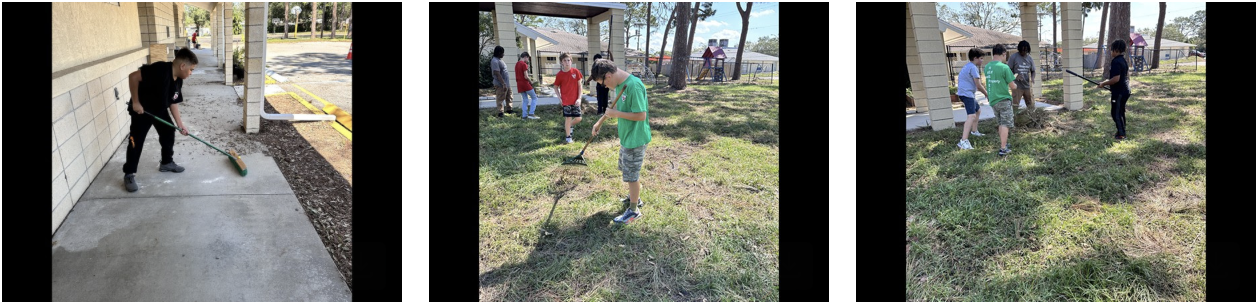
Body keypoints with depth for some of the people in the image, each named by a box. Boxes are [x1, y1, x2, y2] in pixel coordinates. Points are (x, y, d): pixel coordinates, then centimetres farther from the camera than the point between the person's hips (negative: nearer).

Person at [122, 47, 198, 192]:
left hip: (160, 110, 8)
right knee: (136, 141, -4)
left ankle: (167, 163, 33)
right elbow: (133, 76, -34)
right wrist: (135, 102, -29)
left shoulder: (178, 81, -5)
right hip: (141, 110, -8)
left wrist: (180, 124, 3)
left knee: (168, 133, 14)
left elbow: (173, 102, 4)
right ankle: (128, 174, 5)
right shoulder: (160, 70, -32)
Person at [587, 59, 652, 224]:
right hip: (626, 136, 9)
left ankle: (634, 210, 18)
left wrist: (616, 114, -21)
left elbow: (641, 115, -28)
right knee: (627, 170, 25)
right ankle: (635, 197, 44)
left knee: (631, 175, 3)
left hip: (635, 139, -9)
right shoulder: (620, 84, 2)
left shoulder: (633, 86, -28)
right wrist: (600, 121, 23)